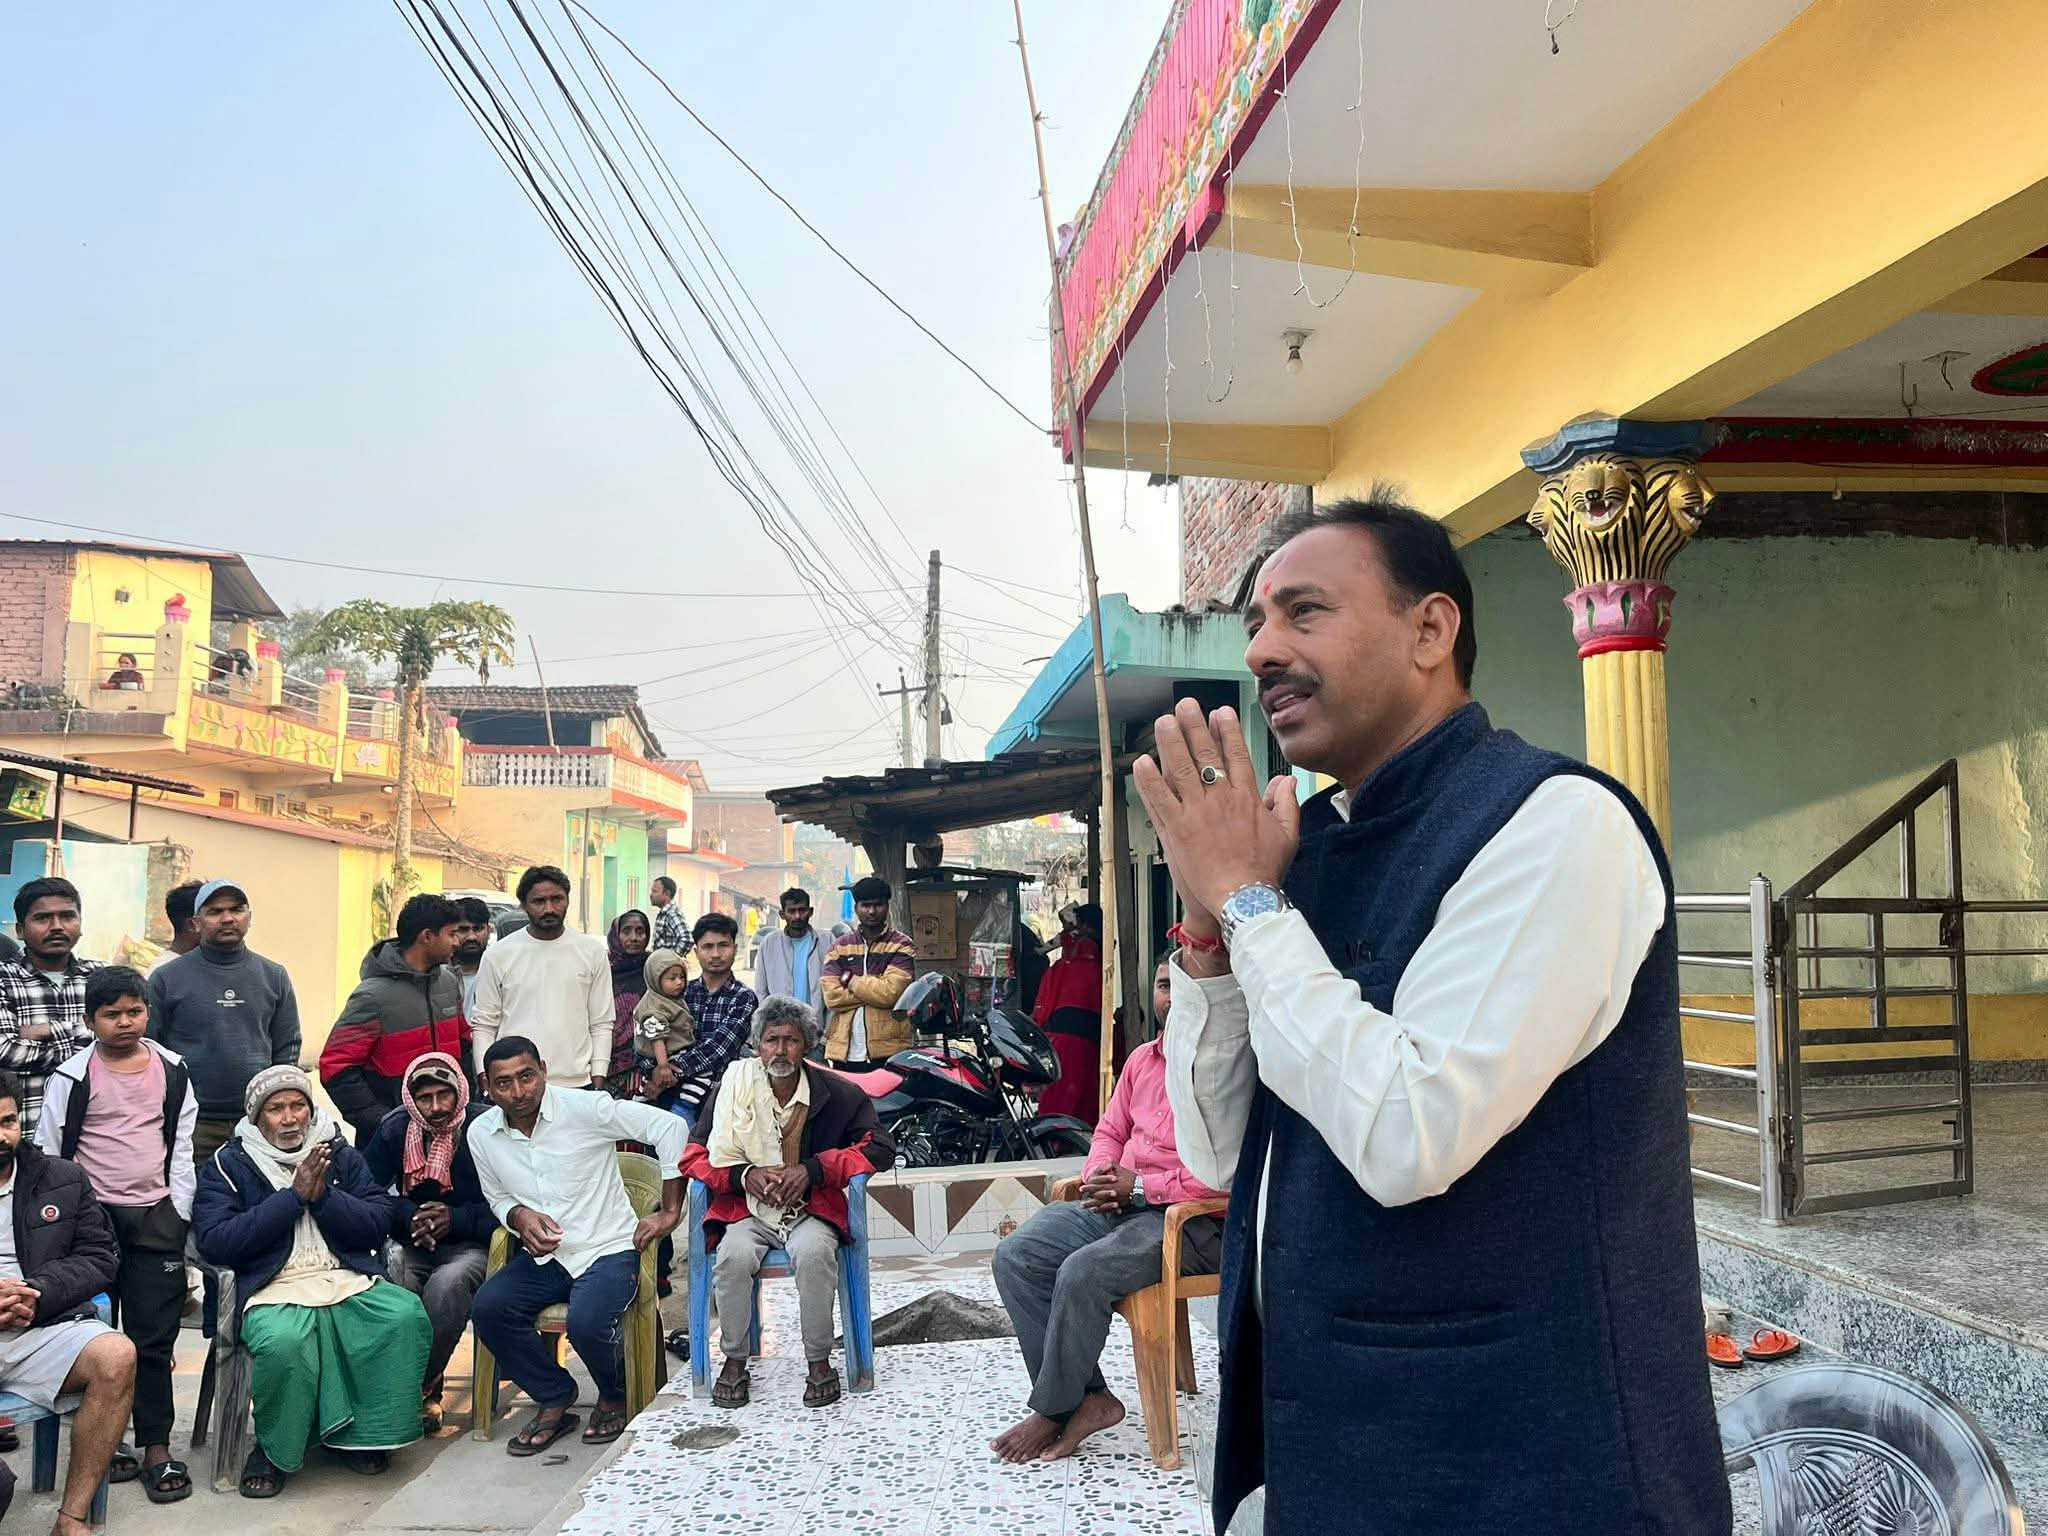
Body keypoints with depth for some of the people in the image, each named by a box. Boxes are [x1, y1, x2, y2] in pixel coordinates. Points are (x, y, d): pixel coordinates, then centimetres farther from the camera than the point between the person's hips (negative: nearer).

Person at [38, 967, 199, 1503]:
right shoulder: (73, 1077, -3)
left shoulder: (172, 1071, 4)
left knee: (153, 1337, 2)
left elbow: (182, 1147, 8)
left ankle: (157, 1449, 8)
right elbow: (49, 1154, 0)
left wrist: (179, 1215, 3)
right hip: (93, 1217, -1)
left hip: (156, 1217, 1)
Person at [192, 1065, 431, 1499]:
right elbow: (214, 1243, -7)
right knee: (281, 1342, -36)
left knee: (407, 1316, -26)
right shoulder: (227, 1166, 8)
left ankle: (357, 1433, -4)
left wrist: (323, 1196, -9)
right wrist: (294, 1196, -9)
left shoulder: (342, 1156, 16)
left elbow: (379, 1223, 6)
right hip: (273, 1289, -3)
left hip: (350, 1280, 3)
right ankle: (273, 1450, -6)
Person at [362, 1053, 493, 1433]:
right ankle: (425, 1391, -13)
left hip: (471, 1243, -4)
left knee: (446, 1284, -34)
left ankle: (420, 1386, -12)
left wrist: (456, 1219, -20)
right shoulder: (396, 1129, 2)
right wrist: (410, 1216, -13)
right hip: (412, 1241, 4)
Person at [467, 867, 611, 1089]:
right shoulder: (498, 954, 3)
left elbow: (601, 1024, 7)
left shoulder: (592, 951, 5)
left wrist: (598, 1082, 0)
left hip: (577, 1082, 1)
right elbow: (484, 1025, 5)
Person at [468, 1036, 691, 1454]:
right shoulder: (481, 1134, 1)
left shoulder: (584, 1108, -15)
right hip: (543, 1256, 5)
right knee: (488, 1308, -22)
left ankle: (613, 1397, 7)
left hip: (608, 1250, -5)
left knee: (587, 1324, -30)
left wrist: (670, 1212, -10)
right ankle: (554, 1400, 0)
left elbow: (670, 1126, -16)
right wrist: (519, 1215, -8)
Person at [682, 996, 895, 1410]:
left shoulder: (837, 1093, 1)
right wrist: (745, 1175, -14)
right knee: (733, 1256, -31)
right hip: (745, 1209, 1)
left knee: (813, 1252, -33)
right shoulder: (732, 1088, 2)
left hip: (811, 1209, -1)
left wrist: (812, 1169, -11)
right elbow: (692, 1157, 5)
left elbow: (880, 1148, 1)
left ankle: (819, 1361, -14)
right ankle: (734, 1361, -8)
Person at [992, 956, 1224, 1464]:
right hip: (1116, 1204, 8)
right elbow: (1109, 1132, 23)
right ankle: (1088, 1397, -8)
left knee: (1082, 1271, -30)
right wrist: (1101, 1180, -1)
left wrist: (1138, 1187, -16)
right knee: (1014, 1257, -11)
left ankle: (1053, 1411, -7)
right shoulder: (1142, 1059, 17)